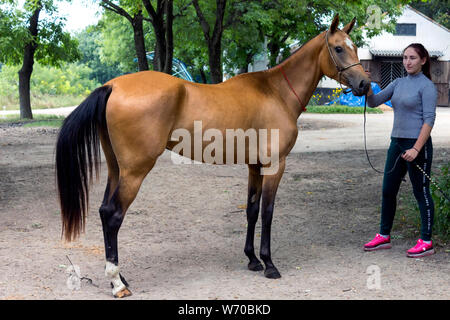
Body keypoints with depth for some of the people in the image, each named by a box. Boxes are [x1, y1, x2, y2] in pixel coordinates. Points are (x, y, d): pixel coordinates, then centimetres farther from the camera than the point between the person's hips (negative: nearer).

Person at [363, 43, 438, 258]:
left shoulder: (427, 86, -10)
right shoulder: (398, 83, 12)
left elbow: (429, 120, -16)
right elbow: (373, 102, 8)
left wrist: (416, 149, -23)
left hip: (418, 144, -8)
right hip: (397, 142, 8)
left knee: (421, 192, -1)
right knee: (388, 191, 11)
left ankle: (426, 242, 6)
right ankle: (384, 236, 22)